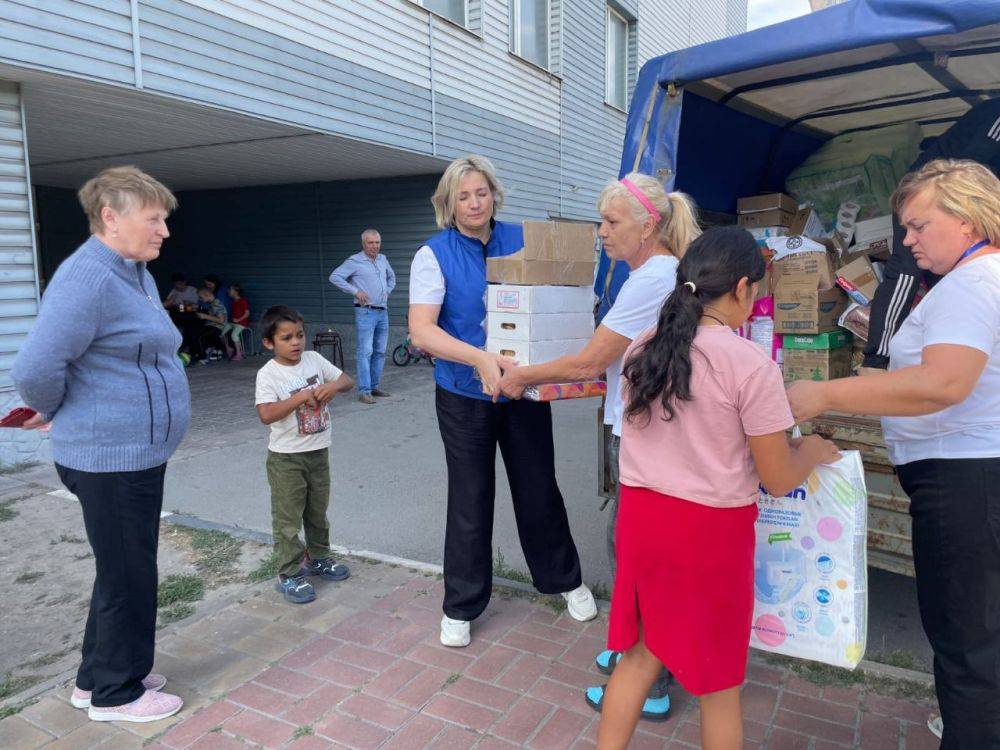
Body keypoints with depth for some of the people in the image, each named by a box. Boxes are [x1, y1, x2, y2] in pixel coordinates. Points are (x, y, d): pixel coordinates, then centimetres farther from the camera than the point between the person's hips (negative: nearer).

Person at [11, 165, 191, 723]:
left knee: (126, 571, 20)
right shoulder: (88, 278, -20)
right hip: (112, 460, -10)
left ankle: (97, 678, 38)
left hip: (139, 455, 10)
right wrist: (61, 414, -7)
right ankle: (116, 693, 26)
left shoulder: (136, 274, 11)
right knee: (127, 577, 6)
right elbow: (35, 369, -25)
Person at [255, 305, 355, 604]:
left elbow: (348, 381, 5)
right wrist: (300, 398, -29)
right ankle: (289, 575, 15)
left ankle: (318, 557, 39)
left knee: (318, 512, 21)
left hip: (318, 452, 5)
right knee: (287, 519, 4)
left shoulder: (315, 359, -1)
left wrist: (333, 386, -16)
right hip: (286, 458, -5)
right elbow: (266, 415, -26)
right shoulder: (268, 374, -15)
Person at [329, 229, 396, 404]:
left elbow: (391, 277, 31)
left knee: (380, 352, 10)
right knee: (365, 352, -9)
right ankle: (364, 391, -8)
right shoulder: (355, 261, -6)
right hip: (366, 312, -7)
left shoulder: (383, 259, 13)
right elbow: (334, 277, -11)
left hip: (383, 312, 7)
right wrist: (355, 291, -14)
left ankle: (374, 386, 20)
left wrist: (387, 291, 14)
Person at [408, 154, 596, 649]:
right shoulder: (434, 255, -7)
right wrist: (480, 358, -33)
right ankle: (461, 606, 26)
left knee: (538, 488, 13)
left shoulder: (521, 239, 1)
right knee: (470, 500, 7)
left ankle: (563, 579, 37)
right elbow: (421, 332, -18)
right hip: (465, 397, -2)